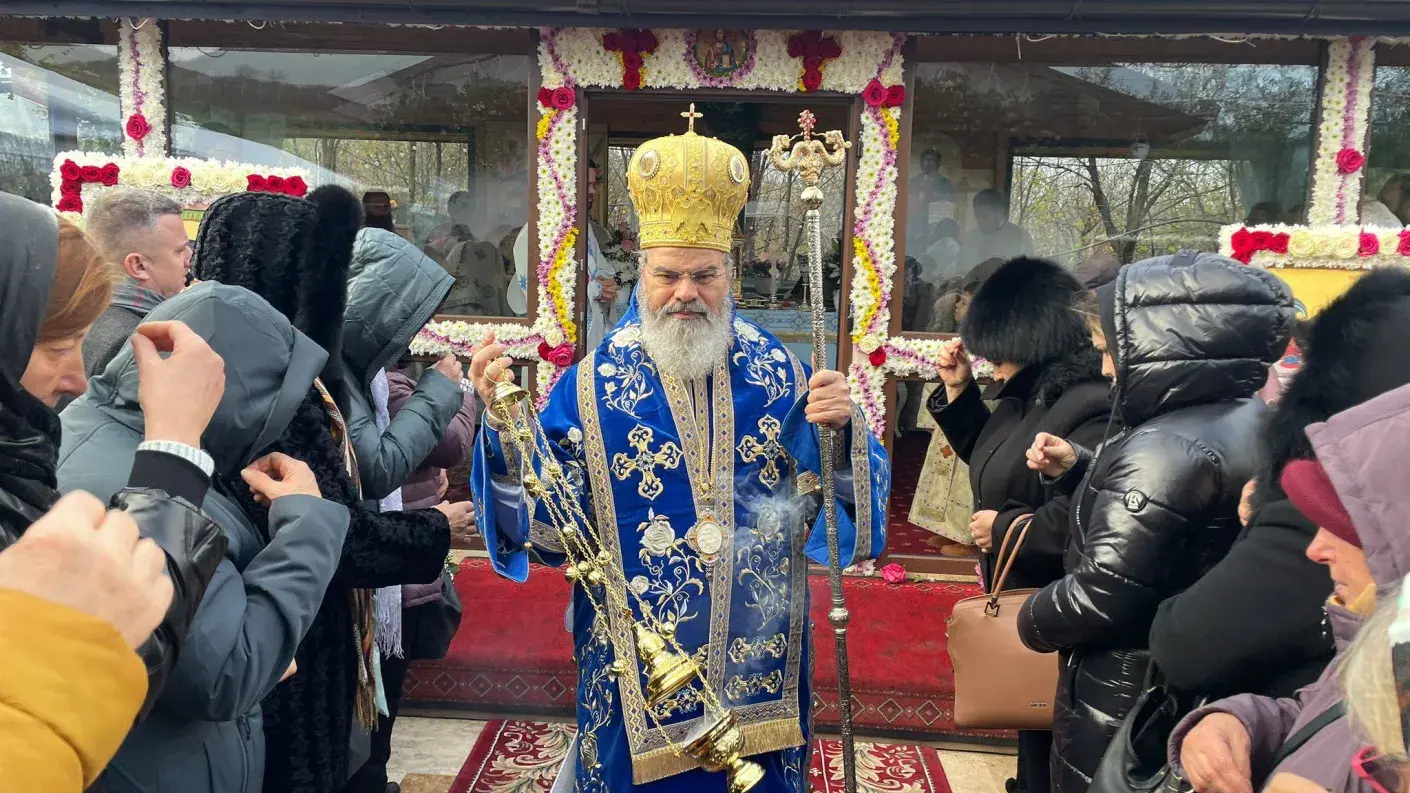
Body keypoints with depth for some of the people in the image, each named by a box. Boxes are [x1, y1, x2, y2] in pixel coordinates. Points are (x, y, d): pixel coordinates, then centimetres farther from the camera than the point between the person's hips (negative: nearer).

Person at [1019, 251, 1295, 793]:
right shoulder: (1254, 424, 3)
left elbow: (1100, 596, -28)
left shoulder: (1165, 451, -28)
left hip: (1127, 696, -9)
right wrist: (1077, 470, 4)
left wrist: (1032, 621, -10)